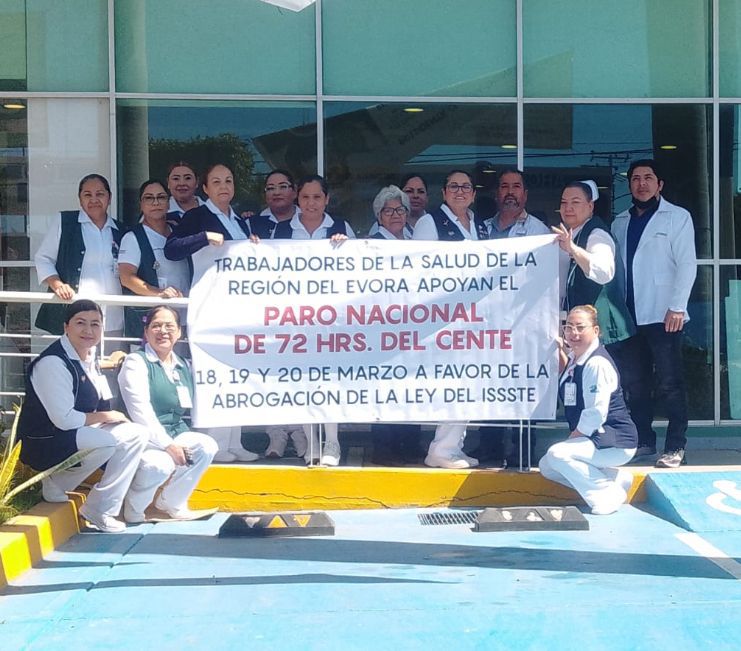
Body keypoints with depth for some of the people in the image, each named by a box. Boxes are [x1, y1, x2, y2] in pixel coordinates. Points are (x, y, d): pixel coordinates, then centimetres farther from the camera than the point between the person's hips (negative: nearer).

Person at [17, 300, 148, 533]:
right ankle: (98, 510, -6)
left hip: (79, 435, 9)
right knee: (133, 435, -24)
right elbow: (64, 419, -24)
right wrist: (106, 416, -12)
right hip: (47, 443, -9)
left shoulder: (88, 358, 9)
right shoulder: (53, 363, -20)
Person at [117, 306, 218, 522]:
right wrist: (167, 445, -21)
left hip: (174, 434, 7)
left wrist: (175, 442, 3)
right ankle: (133, 509, -4)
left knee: (207, 446, -19)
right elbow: (140, 412, -16)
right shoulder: (136, 362, -6)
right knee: (160, 464, -36)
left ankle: (171, 503, 0)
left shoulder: (182, 367, 15)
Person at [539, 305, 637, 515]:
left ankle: (607, 495, -11)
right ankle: (615, 478, 8)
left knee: (557, 454, -26)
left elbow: (596, 413, -26)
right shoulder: (575, 358, 8)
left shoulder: (597, 364, -21)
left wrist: (573, 438, -13)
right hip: (595, 439, 10)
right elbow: (567, 378, 31)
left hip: (614, 442, -10)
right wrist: (559, 351, 16)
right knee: (547, 467, 7)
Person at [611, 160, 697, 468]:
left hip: (662, 315, -5)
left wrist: (677, 307, -12)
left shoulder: (677, 217, 3)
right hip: (630, 315, 5)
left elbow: (687, 264, -4)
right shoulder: (620, 223, 16)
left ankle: (675, 447, -2)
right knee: (636, 384, 8)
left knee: (669, 384, -6)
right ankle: (644, 442, 16)